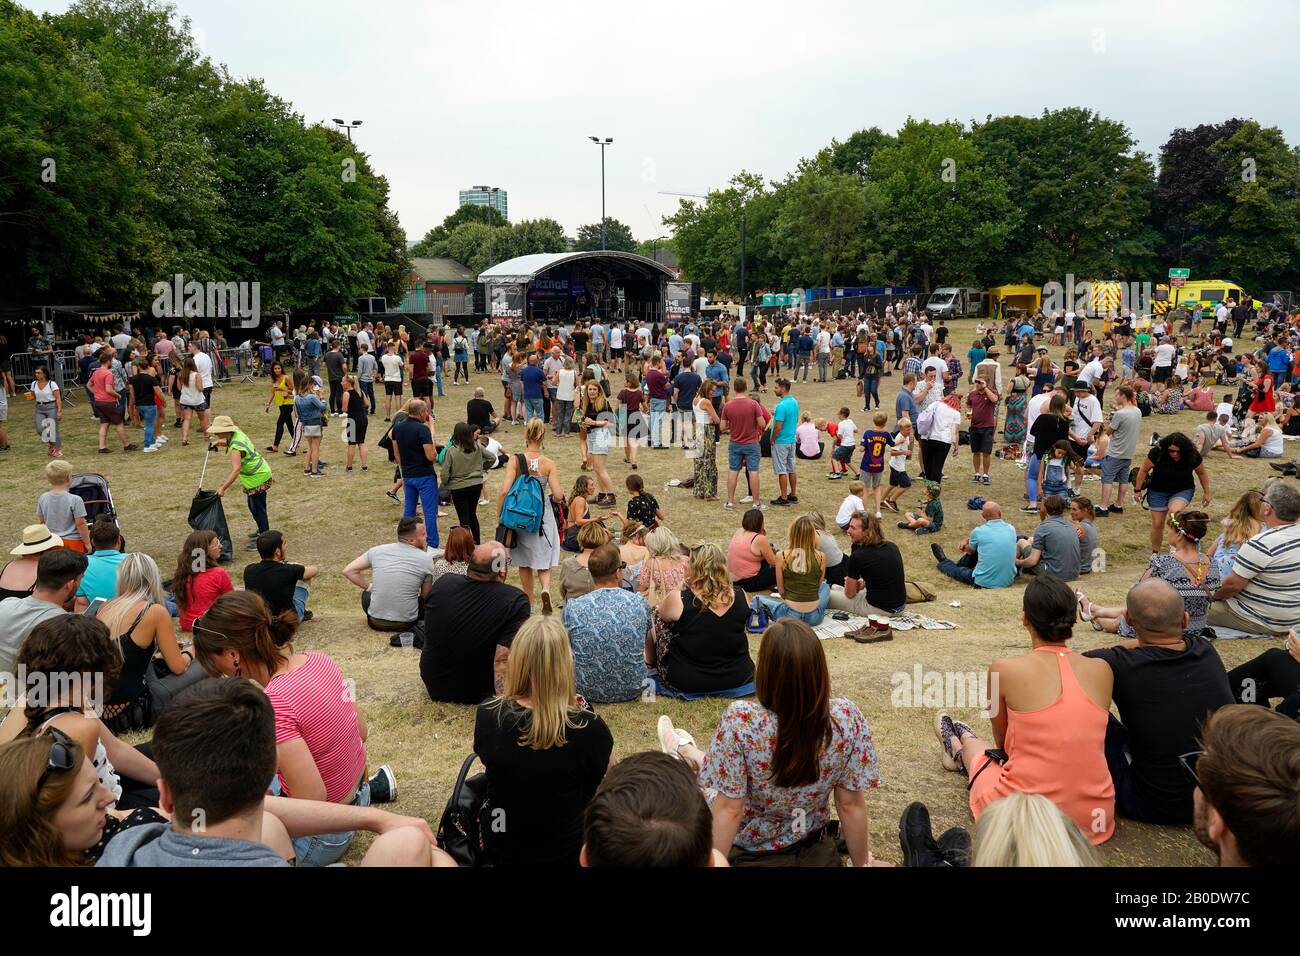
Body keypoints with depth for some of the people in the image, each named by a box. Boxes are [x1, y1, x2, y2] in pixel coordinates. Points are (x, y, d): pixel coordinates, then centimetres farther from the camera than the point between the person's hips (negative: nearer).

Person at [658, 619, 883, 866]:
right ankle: (686, 752, 58)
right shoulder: (847, 716, -24)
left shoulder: (740, 721, -34)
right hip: (817, 852, 3)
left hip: (749, 856, -3)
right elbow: (851, 804, -13)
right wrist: (862, 862, 2)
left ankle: (684, 752, 58)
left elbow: (729, 809, -25)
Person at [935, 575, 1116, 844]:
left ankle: (960, 749, 61)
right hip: (1095, 816, 3)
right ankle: (963, 748, 58)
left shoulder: (1004, 670, -10)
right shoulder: (1102, 670, -1)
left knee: (974, 746, 30)